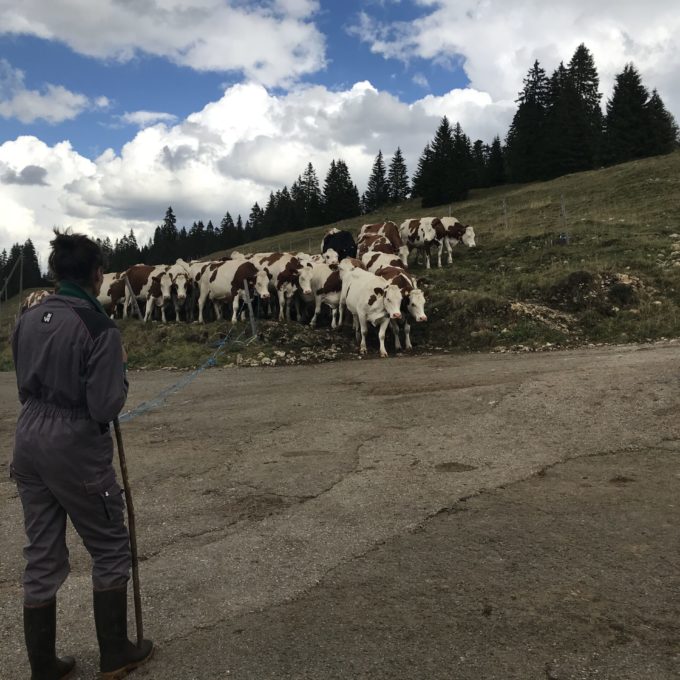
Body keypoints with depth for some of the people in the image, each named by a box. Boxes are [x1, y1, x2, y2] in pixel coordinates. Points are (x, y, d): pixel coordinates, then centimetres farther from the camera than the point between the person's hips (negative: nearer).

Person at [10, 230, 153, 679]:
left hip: (29, 441, 7)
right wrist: (120, 371, -3)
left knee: (42, 557, 16)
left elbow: (25, 386, 13)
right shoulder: (99, 327, -18)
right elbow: (106, 407, -19)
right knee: (111, 548, 12)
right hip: (77, 449, -7)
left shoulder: (28, 320, 4)